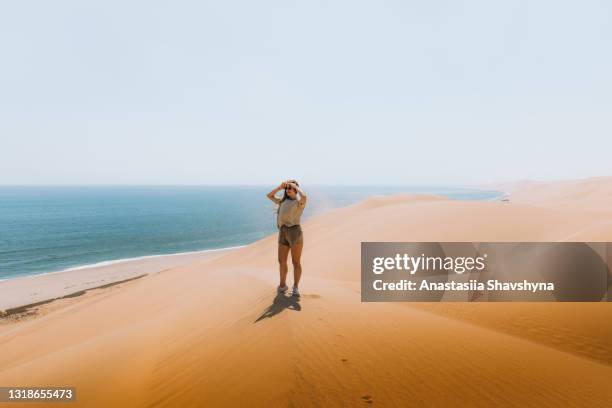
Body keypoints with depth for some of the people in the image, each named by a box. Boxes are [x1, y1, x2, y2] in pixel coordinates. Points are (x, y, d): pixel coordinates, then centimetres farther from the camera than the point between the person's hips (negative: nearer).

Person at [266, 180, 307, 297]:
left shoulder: (300, 202, 0)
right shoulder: (283, 201, 19)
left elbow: (304, 195, -24)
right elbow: (269, 196, 25)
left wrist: (295, 186, -7)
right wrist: (280, 187, 13)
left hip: (295, 232, -6)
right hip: (283, 233, 6)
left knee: (296, 262, 1)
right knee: (282, 261, 11)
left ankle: (295, 287, 13)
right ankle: (282, 285, 28)